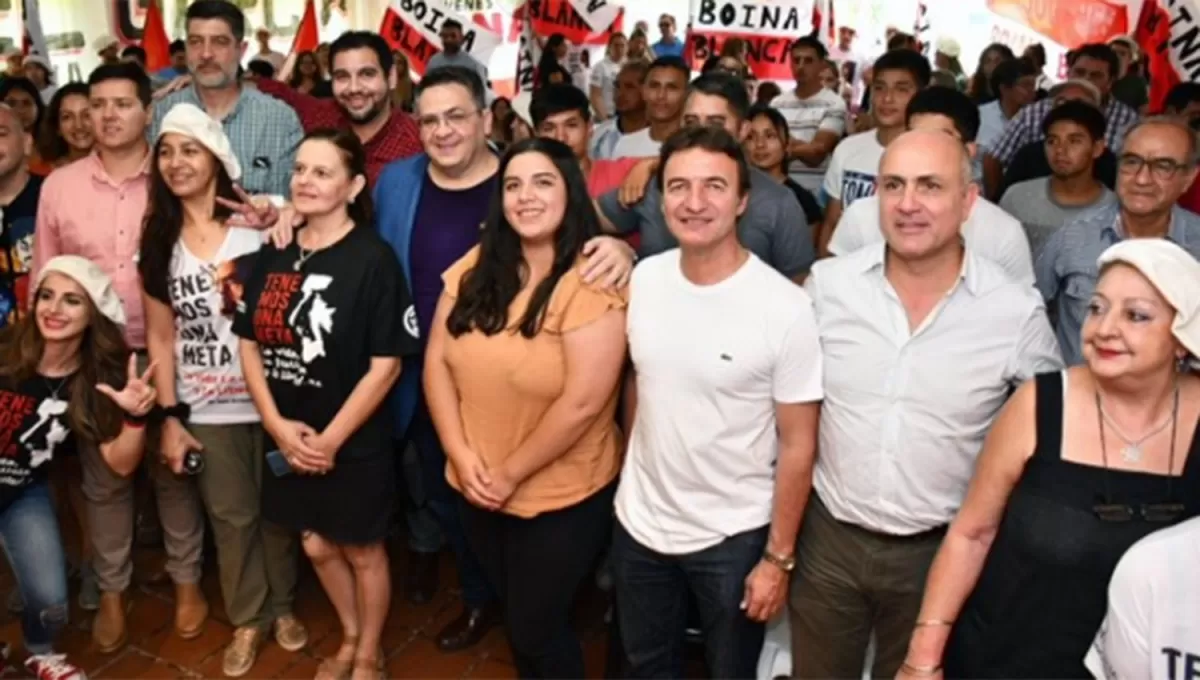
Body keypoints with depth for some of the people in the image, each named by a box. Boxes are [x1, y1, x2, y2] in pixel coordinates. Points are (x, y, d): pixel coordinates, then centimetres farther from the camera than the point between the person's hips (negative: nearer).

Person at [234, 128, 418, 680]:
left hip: (354, 443, -5)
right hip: (287, 439, 5)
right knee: (317, 546, 21)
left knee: (362, 550, 14)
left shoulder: (373, 259, -15)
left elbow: (386, 365, -17)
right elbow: (249, 343, 3)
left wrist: (331, 438, -16)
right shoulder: (274, 254, 1)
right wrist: (278, 426, -8)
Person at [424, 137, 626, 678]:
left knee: (538, 629, 12)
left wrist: (510, 473, -16)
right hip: (478, 490, 6)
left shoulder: (592, 282, -19)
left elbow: (582, 403, -23)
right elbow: (437, 362, -1)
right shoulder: (475, 268, 0)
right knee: (514, 617, 24)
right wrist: (462, 455, -11)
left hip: (563, 498, -6)